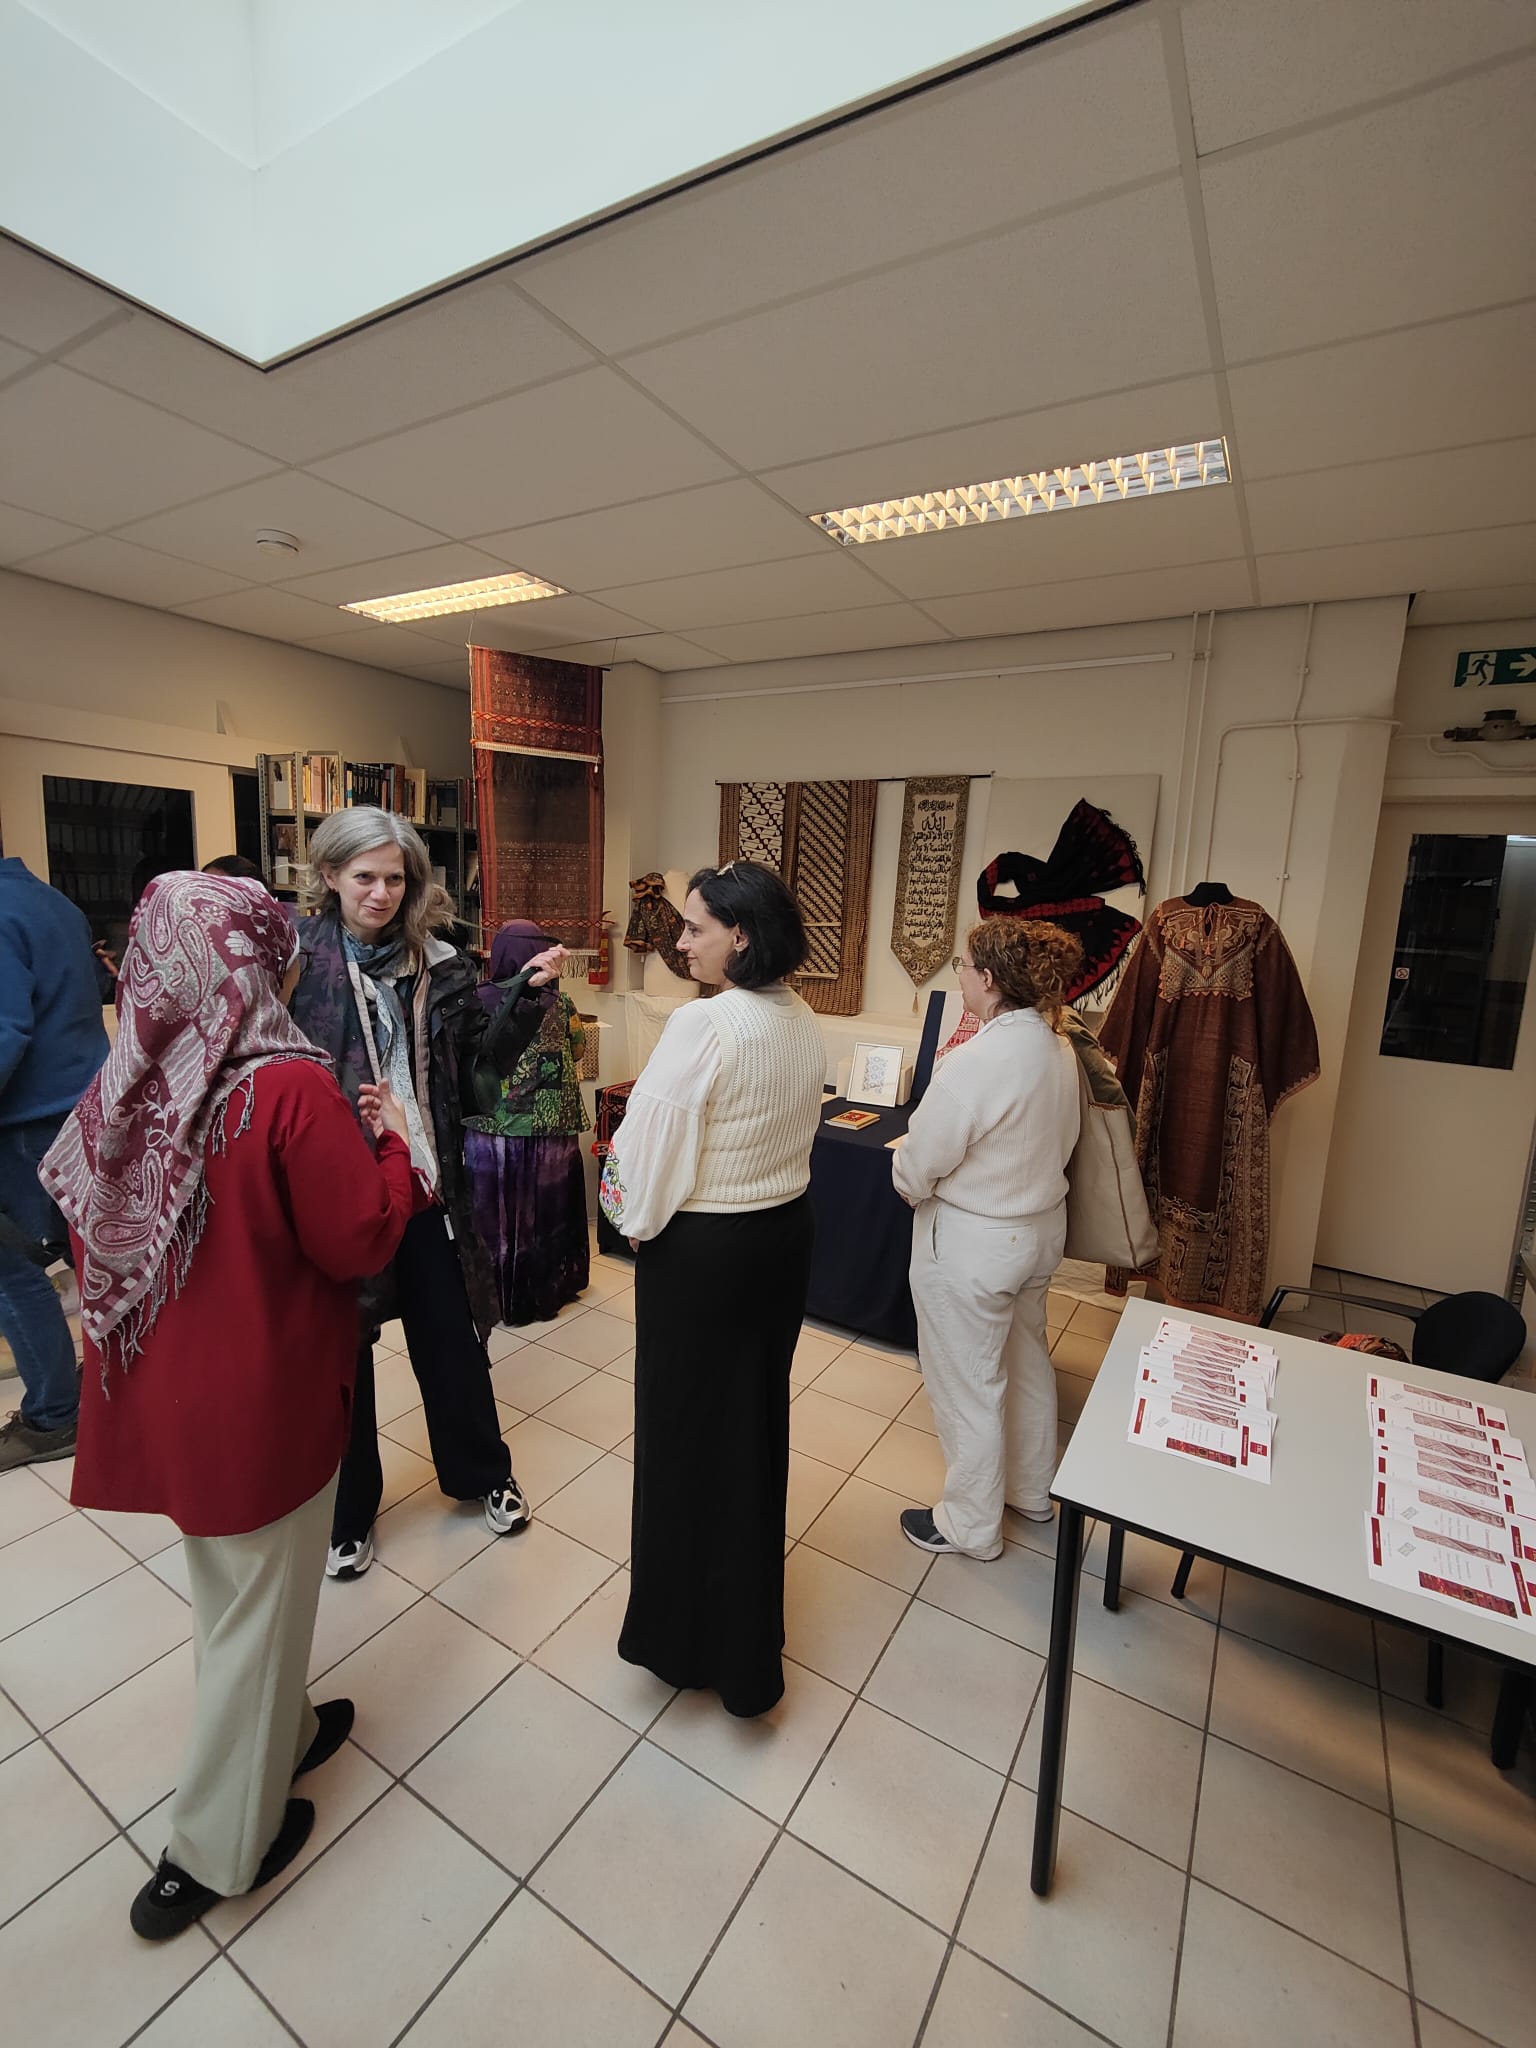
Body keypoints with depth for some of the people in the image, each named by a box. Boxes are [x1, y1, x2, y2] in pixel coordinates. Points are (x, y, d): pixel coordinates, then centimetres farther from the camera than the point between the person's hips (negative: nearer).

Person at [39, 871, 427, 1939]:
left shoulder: (128, 1086, -5)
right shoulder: (289, 1088, -24)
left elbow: (90, 1228, 8)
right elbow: (360, 1241, -20)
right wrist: (393, 1143, -6)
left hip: (163, 1386, 7)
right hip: (263, 1396, -7)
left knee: (224, 1582, 28)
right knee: (260, 1602, 16)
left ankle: (278, 1731, 51)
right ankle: (215, 1850, 36)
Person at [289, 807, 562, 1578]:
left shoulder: (437, 963, 2)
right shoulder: (292, 955, -8)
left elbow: (486, 1058, 2)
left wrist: (529, 995, -11)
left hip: (427, 1183, 3)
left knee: (452, 1336, 17)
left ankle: (482, 1474, 42)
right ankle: (346, 1508, 40)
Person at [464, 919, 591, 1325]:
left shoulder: (478, 1001, -8)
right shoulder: (558, 1004, -10)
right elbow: (578, 1049, 7)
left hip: (489, 1131, 1)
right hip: (549, 1132, 0)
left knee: (494, 1213, 15)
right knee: (544, 1211, 16)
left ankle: (499, 1297, 29)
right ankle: (545, 1294, 31)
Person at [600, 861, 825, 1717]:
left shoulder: (703, 1023, -24)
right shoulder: (807, 1023, -1)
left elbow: (654, 1141, -18)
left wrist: (639, 1221, -1)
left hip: (702, 1249, -7)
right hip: (788, 1230, 8)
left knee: (689, 1429, 13)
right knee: (761, 1414, 23)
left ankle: (693, 1634, 36)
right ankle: (751, 1628, 46)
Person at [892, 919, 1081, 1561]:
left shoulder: (975, 1062, -30)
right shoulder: (1059, 1048, -4)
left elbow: (917, 1169, -21)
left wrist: (904, 1164, 0)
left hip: (971, 1244, -8)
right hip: (1041, 1229, 8)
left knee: (966, 1385, 13)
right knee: (1026, 1363, 27)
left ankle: (970, 1525, 35)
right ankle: (1032, 1489, 49)